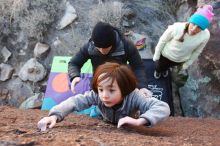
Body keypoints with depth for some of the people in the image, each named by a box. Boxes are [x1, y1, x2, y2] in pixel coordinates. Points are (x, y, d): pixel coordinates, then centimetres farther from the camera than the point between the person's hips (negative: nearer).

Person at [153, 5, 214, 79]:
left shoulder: (205, 35, -33)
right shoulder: (176, 28, -40)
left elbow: (197, 51, -11)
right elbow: (163, 40, -19)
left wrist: (187, 64, 3)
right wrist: (156, 55, -5)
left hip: (181, 59, 2)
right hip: (166, 54, -2)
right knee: (159, 67, 29)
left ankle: (165, 68, 70)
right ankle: (158, 70, 65)